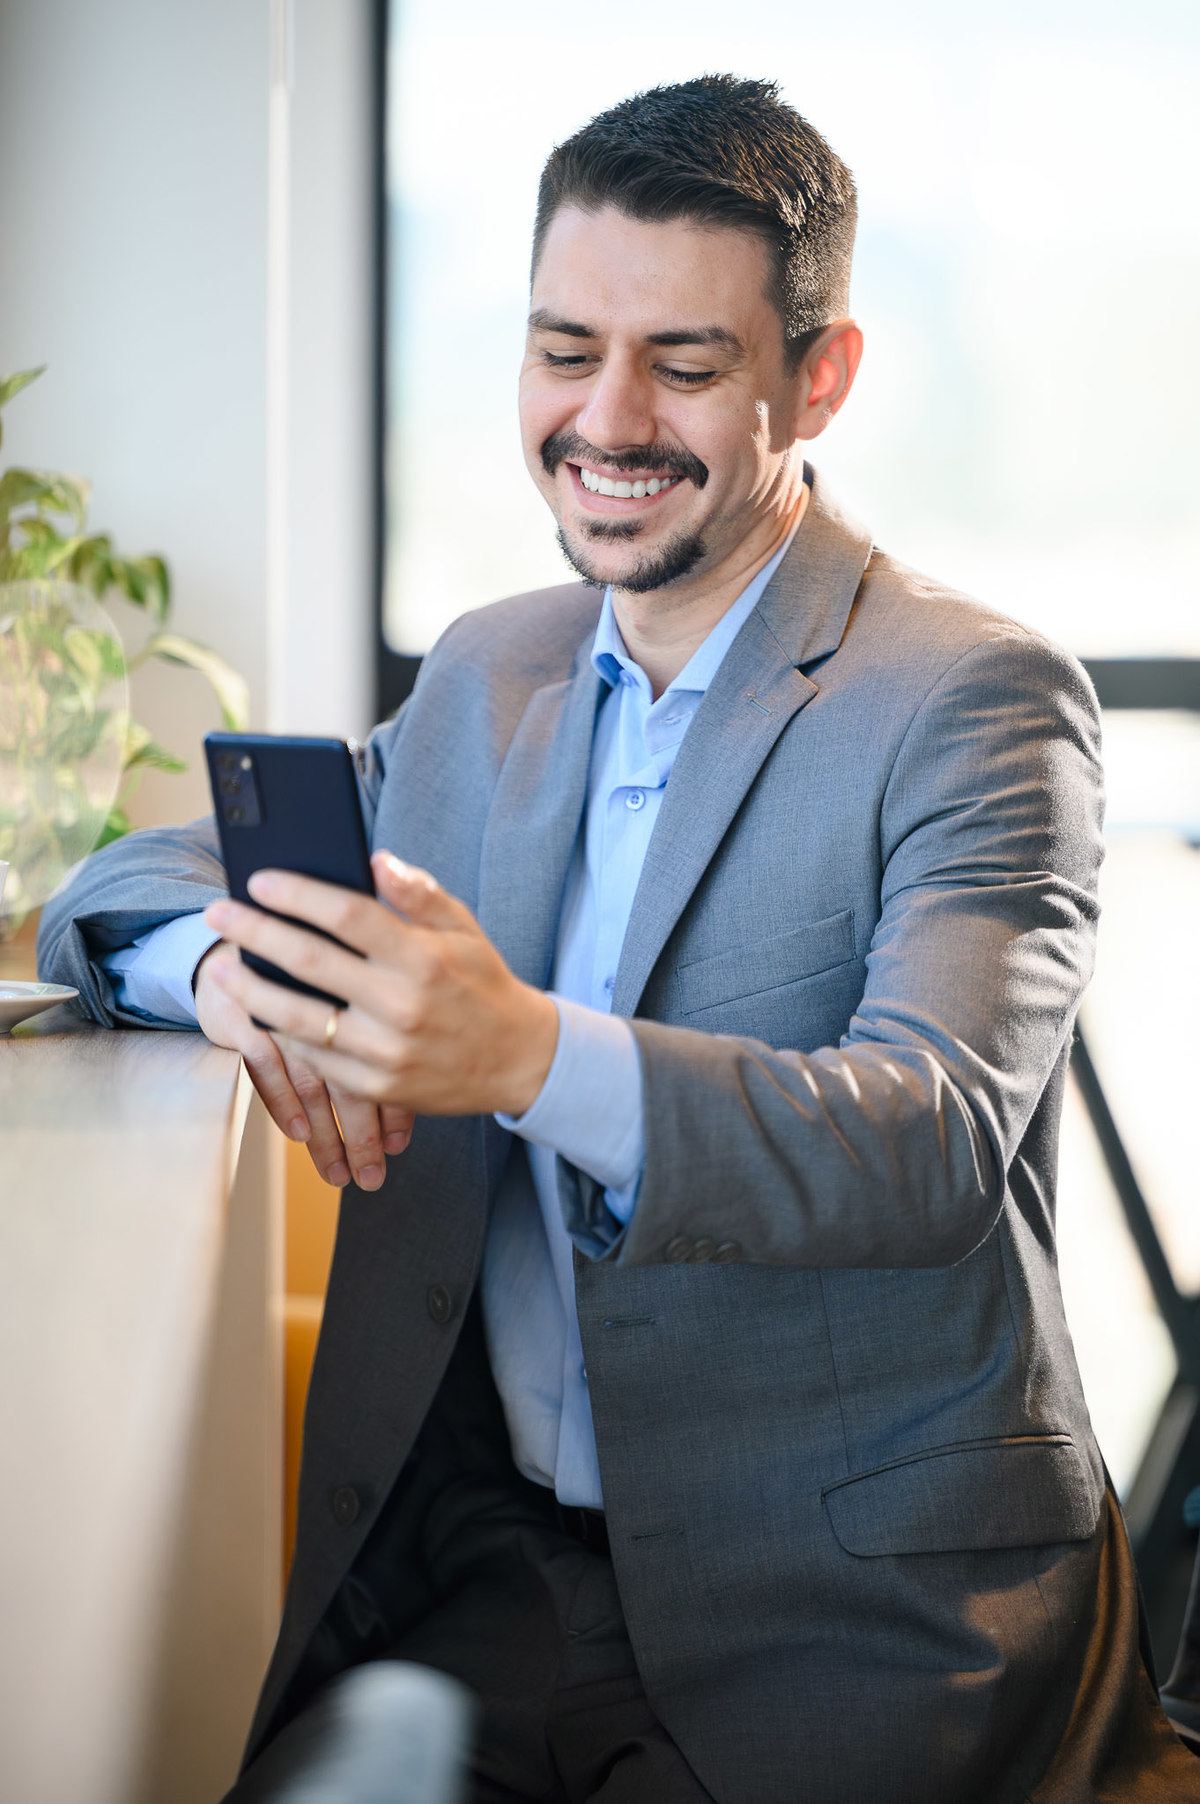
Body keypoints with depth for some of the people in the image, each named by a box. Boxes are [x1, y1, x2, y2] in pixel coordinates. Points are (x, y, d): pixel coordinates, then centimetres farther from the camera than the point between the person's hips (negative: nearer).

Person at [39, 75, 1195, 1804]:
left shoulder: (978, 703, -6)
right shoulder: (486, 678, 12)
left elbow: (938, 1141, -20)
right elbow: (131, 881, 12)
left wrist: (529, 1052, -36)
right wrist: (229, 963, -12)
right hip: (489, 1559, 4)